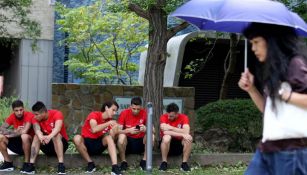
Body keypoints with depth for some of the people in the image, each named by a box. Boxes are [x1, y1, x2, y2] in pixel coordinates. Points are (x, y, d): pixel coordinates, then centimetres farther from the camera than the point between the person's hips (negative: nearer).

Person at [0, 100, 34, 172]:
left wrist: (12, 133, -15)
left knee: (24, 136, -37)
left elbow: (24, 131, -31)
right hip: (17, 144, 5)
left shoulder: (29, 115, -18)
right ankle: (8, 163, -4)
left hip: (29, 144, -5)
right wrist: (15, 131, -23)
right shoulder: (12, 116, -2)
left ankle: (27, 163, -22)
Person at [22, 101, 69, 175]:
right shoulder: (36, 119, -10)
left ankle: (61, 165, -41)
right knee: (37, 136, -24)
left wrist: (49, 137, -58)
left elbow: (57, 128, -37)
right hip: (47, 146, 3)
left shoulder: (57, 114, -18)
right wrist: (41, 137, -54)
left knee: (56, 135, -33)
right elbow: (37, 130, -30)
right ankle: (31, 165, -29)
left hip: (61, 143, -3)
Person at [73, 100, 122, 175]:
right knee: (77, 138, -35)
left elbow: (111, 137, -10)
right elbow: (94, 129, -34)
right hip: (86, 143, -4)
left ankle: (115, 167, -38)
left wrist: (114, 129, -28)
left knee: (109, 137, -26)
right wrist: (109, 123, -32)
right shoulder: (94, 115, -15)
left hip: (99, 144, 4)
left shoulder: (110, 120, -1)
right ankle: (90, 163, -19)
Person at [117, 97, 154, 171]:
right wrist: (128, 130, -36)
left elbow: (153, 130, -10)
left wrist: (146, 129, -33)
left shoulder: (145, 113, -9)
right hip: (127, 141, -1)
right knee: (121, 136, -33)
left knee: (151, 136, -26)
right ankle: (123, 162, -14)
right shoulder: (124, 113, -11)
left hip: (140, 141, 1)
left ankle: (144, 161, -10)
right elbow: (118, 130, -16)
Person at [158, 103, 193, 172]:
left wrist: (171, 128, -29)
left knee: (189, 138, -28)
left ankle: (184, 163, -16)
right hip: (166, 143, -1)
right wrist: (182, 134, -34)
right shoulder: (164, 117, -14)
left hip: (179, 145, 1)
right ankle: (164, 163, -19)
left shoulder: (184, 117, -11)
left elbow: (187, 132, -26)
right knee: (167, 137, -34)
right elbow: (165, 132, -30)